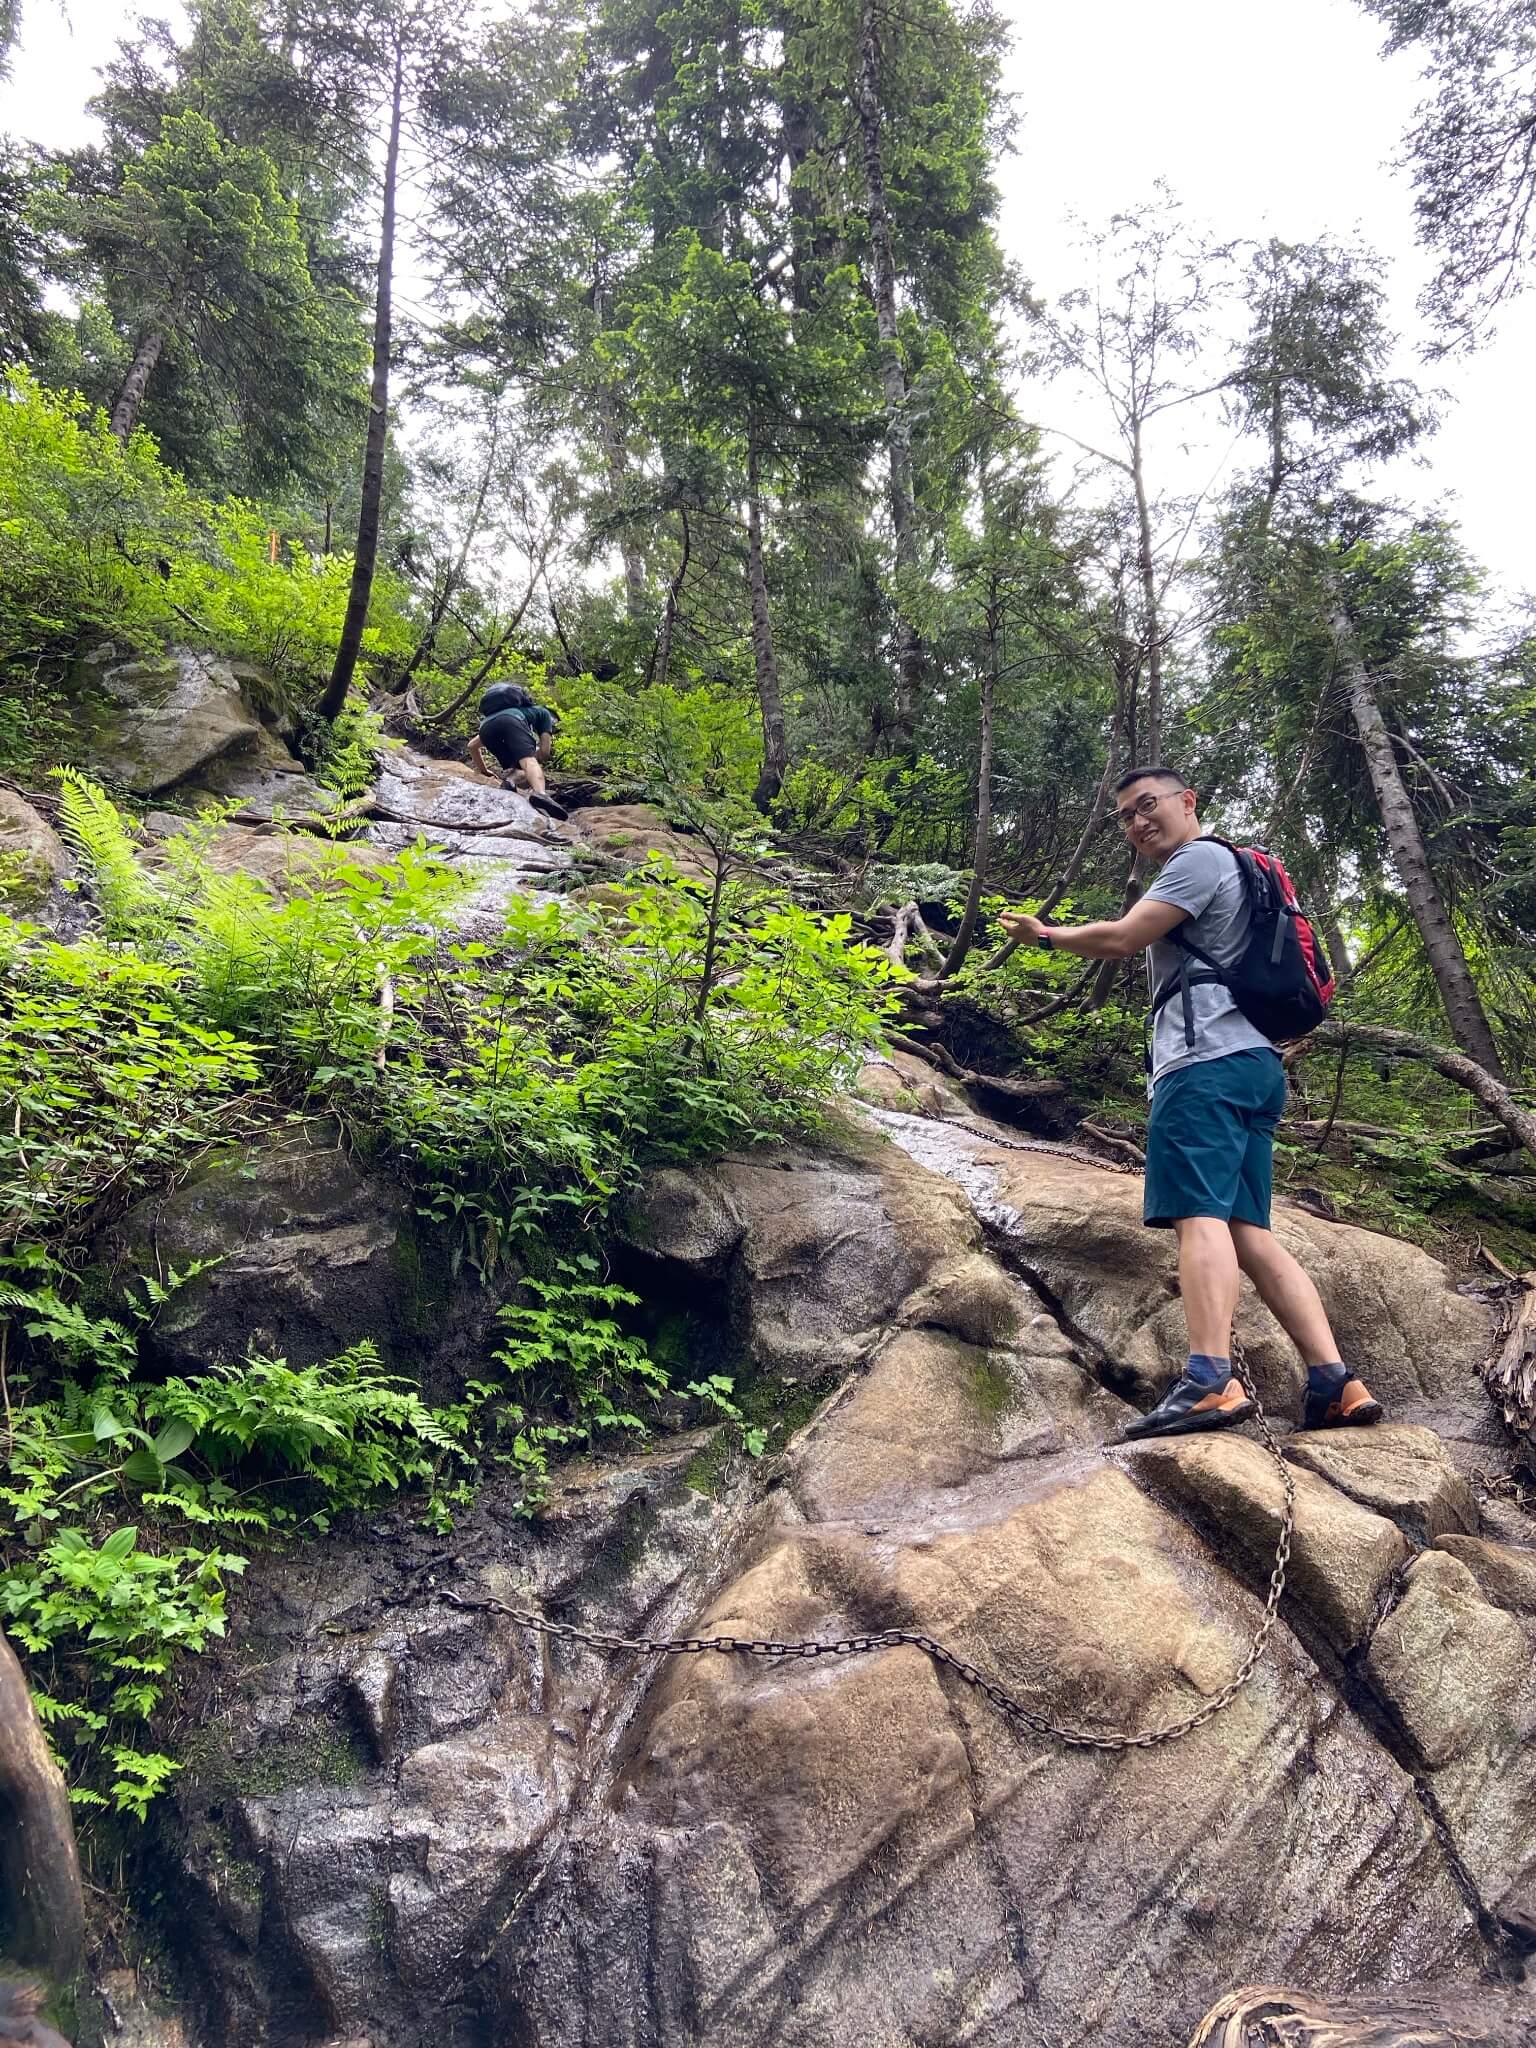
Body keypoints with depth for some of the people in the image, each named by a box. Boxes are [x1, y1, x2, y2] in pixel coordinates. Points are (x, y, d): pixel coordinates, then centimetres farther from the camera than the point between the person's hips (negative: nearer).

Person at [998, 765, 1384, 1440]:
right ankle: (1335, 1383, -6)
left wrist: (1044, 935, 7)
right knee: (1247, 1230, 3)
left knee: (1198, 1214, -20)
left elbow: (1119, 939, -7)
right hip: (1250, 1063, 10)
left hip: (1208, 1059, -10)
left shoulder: (1200, 858, 1)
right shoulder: (1226, 870, 33)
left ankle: (1210, 1382, -32)